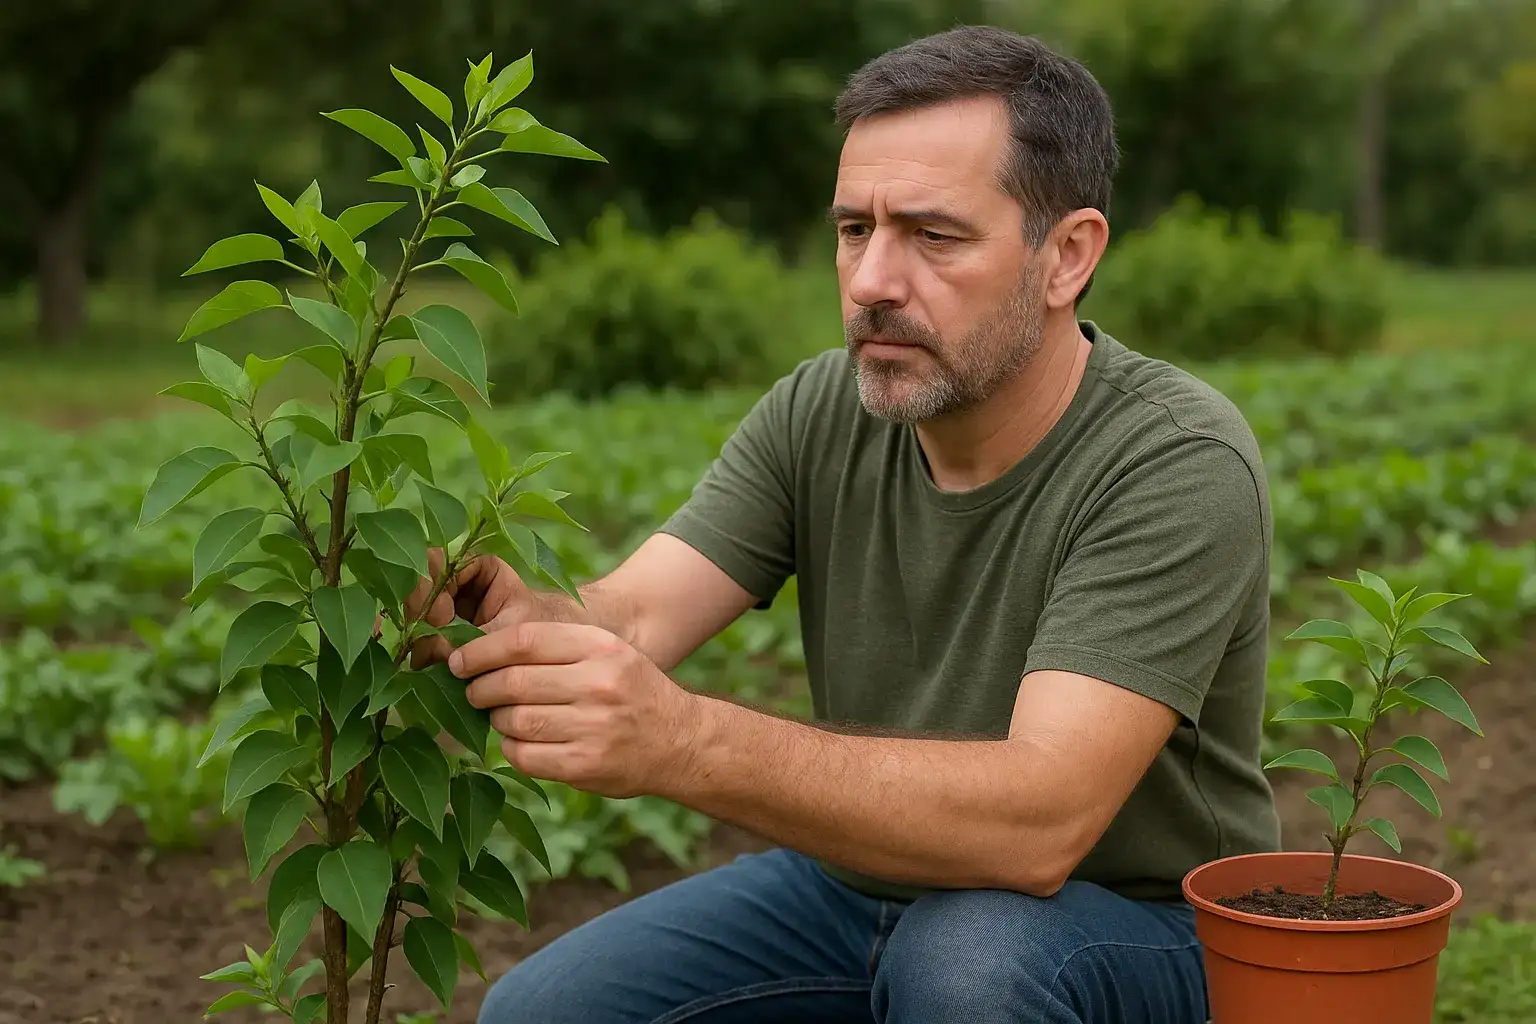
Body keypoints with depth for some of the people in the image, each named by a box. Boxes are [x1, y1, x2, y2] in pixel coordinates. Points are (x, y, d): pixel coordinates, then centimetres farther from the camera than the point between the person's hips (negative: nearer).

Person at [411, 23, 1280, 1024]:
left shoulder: (1178, 463, -25)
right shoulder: (819, 416, -7)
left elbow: (1038, 820, -36)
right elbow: (627, 620, -18)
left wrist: (686, 742, -48)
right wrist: (515, 613, -43)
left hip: (1133, 921, -5)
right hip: (860, 878, 5)